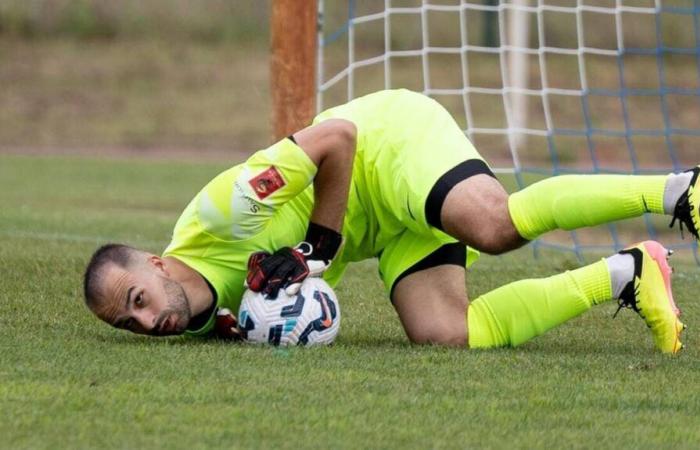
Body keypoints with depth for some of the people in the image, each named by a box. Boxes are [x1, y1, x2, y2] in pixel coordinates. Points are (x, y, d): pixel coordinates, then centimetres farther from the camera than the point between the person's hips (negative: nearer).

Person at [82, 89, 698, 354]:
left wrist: (317, 251, -19)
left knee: (496, 225, -37)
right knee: (444, 334, -17)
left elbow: (339, 137, -22)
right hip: (389, 227, 7)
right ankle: (623, 277, -4)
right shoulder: (204, 312, -1)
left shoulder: (225, 209, -27)